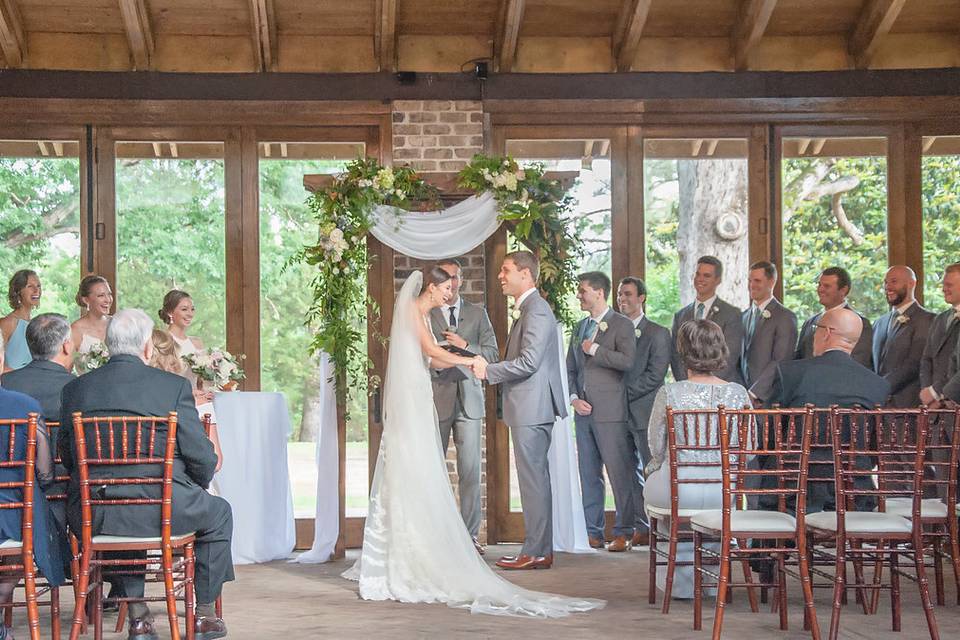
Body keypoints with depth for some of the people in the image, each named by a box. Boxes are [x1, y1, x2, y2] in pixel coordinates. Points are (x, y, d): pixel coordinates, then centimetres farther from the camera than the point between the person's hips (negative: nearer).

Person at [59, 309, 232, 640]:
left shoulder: (75, 388, 3)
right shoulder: (174, 385, -7)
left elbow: (66, 454, 11)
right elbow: (202, 457, -6)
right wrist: (194, 487, 16)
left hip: (91, 515, 4)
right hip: (161, 511, -4)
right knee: (218, 512, 26)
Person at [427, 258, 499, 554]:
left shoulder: (478, 313, 13)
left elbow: (493, 354, 8)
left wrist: (465, 346, -7)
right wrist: (437, 360, -14)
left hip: (469, 399, 2)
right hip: (436, 397, -2)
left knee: (470, 471, -1)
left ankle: (470, 534, 4)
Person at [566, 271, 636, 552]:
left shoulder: (621, 325, -4)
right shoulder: (580, 327, 17)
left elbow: (629, 361, -19)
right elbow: (570, 369, 19)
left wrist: (595, 350, -12)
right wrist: (574, 398, 3)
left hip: (611, 413, -7)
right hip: (584, 412, 7)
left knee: (620, 473, -4)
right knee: (588, 474, 10)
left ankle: (623, 532, 2)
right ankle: (592, 531, 16)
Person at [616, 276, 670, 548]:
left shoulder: (658, 333, 0)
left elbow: (655, 375, -9)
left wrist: (625, 393, -12)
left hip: (645, 413, -5)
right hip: (621, 414, 5)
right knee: (631, 473, 6)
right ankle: (640, 527, 12)